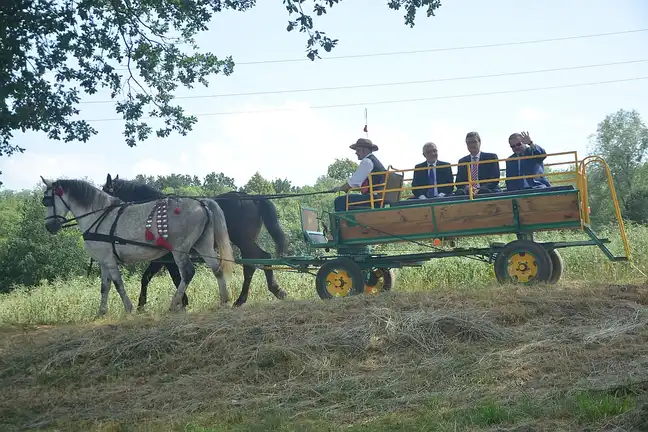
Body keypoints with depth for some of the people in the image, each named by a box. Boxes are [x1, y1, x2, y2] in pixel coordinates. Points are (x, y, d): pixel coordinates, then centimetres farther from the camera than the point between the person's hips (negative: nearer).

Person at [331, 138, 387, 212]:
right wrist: (344, 188, 20)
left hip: (372, 199, -11)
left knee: (339, 201, -9)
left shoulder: (366, 162, -10)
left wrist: (340, 188, 6)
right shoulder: (374, 160, 21)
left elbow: (353, 182, -10)